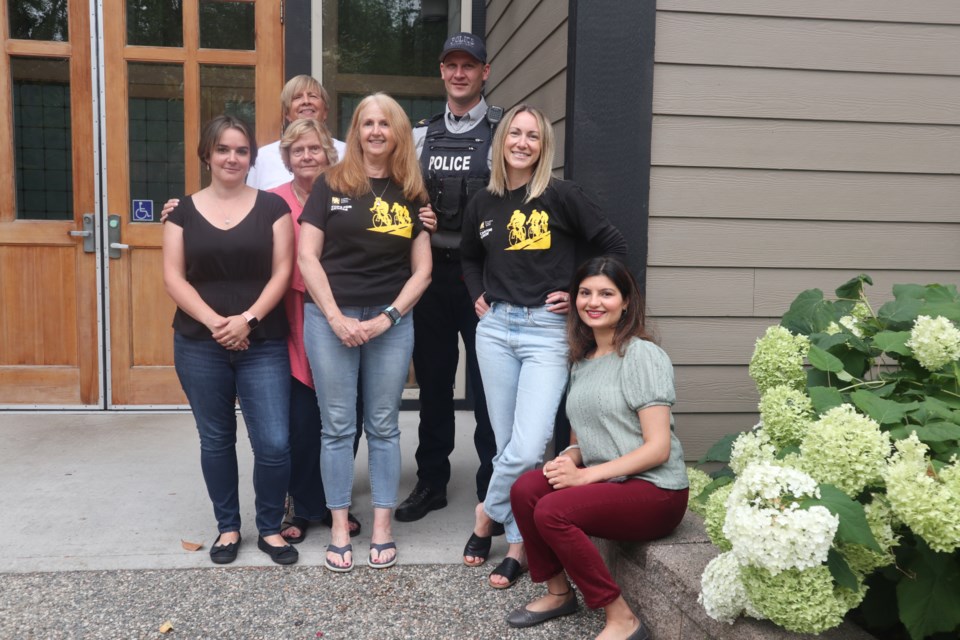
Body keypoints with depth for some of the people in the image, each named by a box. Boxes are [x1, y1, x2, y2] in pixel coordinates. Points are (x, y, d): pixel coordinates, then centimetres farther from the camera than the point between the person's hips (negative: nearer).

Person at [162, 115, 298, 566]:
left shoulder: (271, 207, 3)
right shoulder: (184, 210, 6)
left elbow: (282, 272, -2)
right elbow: (173, 278, 0)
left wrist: (248, 318, -15)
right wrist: (213, 322, -14)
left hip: (263, 344, -1)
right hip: (199, 345, 1)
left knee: (274, 444, -4)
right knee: (215, 440, 11)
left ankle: (270, 528, 17)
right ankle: (228, 527, 29)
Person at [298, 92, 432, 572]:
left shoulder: (412, 194, 7)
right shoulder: (331, 184, 3)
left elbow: (421, 270, 5)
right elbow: (307, 256, -1)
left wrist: (387, 317, -8)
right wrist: (336, 317, -9)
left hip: (391, 320, 1)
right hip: (330, 317, -1)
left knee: (383, 426, 7)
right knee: (337, 426, 4)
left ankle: (382, 527, 17)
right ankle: (339, 529, 15)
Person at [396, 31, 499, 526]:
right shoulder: (420, 136, 12)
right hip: (431, 273, 4)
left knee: (488, 386, 2)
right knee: (432, 382, 13)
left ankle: (492, 489, 16)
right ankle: (431, 482, 27)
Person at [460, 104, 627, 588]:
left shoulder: (561, 196, -5)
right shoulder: (483, 203, 9)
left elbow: (613, 245, -3)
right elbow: (469, 256, 26)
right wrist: (477, 295, 12)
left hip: (547, 331, -4)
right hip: (495, 327, 4)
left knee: (528, 448, -12)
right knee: (507, 444, 9)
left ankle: (488, 514, 15)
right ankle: (518, 544, 23)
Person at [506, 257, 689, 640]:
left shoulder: (643, 355, -10)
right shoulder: (581, 361, 12)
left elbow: (658, 448, -16)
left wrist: (585, 475, -19)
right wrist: (568, 460, -7)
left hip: (656, 492, -7)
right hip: (604, 482, 7)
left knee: (552, 511, -26)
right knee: (525, 489, -16)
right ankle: (558, 593, 5)